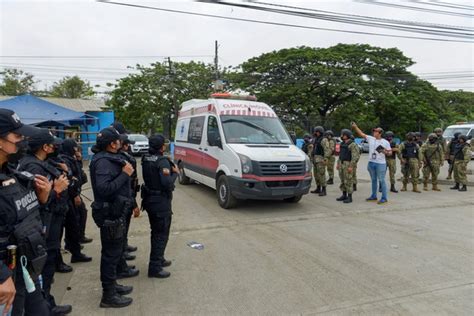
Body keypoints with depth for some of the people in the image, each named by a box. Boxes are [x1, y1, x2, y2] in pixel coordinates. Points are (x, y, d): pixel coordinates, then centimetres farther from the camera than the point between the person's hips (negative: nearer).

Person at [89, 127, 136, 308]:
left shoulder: (109, 158, 12)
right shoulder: (103, 161, -19)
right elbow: (103, 189, -30)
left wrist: (124, 171, 0)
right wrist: (125, 174, -25)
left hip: (115, 212, 10)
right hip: (110, 214, -10)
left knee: (114, 251, 20)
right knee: (111, 253, -1)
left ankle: (112, 285, 35)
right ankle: (108, 295, 11)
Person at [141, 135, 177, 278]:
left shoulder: (146, 159, 5)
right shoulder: (163, 162, -21)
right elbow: (167, 183, -27)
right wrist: (175, 173, -10)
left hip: (149, 200, 9)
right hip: (161, 202, -9)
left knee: (156, 232, 22)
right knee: (162, 235, 2)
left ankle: (158, 259, 36)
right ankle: (155, 268, 6)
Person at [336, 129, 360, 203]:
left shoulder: (353, 145, -15)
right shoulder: (343, 144, 12)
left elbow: (355, 156, -19)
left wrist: (351, 166, -23)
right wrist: (338, 163, 16)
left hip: (348, 165, -8)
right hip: (342, 164, 8)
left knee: (348, 181, -5)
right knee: (343, 180, 12)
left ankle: (350, 197, 3)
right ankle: (344, 195, 21)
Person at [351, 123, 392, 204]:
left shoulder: (385, 142, -4)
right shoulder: (370, 139, 5)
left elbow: (390, 152, 1)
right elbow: (361, 134, 4)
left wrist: (385, 152, -20)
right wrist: (355, 127, -5)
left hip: (381, 164, -5)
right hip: (371, 163, 5)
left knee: (381, 180, -3)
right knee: (373, 180, 15)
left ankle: (384, 198, 4)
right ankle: (373, 196, 26)